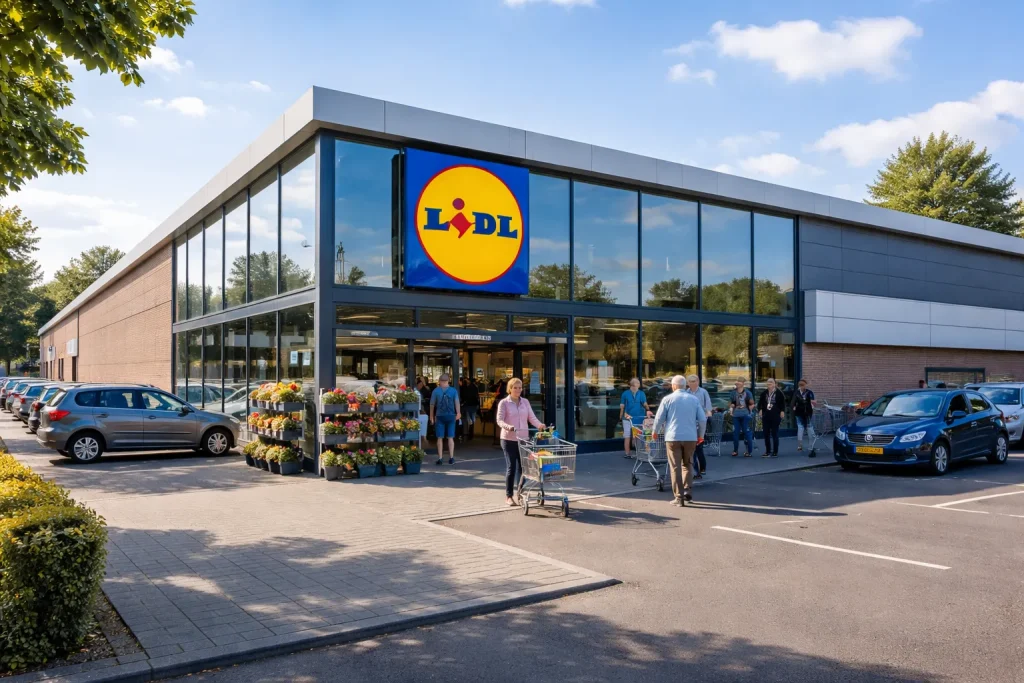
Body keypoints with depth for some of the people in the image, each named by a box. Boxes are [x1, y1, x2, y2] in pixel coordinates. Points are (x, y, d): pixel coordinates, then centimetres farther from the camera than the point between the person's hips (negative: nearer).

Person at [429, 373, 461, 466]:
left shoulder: (436, 391, -2)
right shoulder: (453, 390, 0)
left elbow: (432, 404, 0)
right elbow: (457, 403, -5)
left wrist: (432, 417, 8)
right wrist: (458, 414, 4)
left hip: (440, 416, -1)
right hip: (451, 416, 1)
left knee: (440, 438, 7)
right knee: (450, 437, 9)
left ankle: (440, 458, 7)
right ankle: (451, 458, 8)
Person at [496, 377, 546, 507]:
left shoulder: (525, 402, 10)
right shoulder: (504, 403, -3)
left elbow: (531, 417, 2)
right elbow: (499, 420, -11)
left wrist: (540, 425, -18)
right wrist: (508, 426, -31)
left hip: (523, 439, 4)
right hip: (509, 439, -4)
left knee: (522, 467, 5)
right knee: (511, 467, -4)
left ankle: (520, 495, 17)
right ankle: (508, 497, 7)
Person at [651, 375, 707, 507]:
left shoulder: (667, 399, -2)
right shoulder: (694, 399, 6)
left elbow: (659, 418, -1)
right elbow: (702, 419, 4)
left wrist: (655, 432, 17)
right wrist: (701, 435, 17)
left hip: (673, 438, -2)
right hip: (691, 437, 2)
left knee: (675, 467, 2)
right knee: (688, 464, 19)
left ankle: (679, 497, 1)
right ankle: (687, 491, 8)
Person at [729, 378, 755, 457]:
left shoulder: (747, 393, -1)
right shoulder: (733, 392, 6)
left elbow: (752, 404, 5)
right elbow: (731, 403, 16)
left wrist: (749, 411, -4)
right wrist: (731, 408, -2)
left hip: (745, 415, -3)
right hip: (736, 415, 3)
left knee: (747, 432, -1)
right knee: (735, 433, 4)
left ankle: (749, 451, 6)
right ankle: (735, 450, 16)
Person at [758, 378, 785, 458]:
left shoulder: (778, 393, -3)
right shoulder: (764, 393, 6)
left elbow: (783, 403, 0)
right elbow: (760, 402, 9)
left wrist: (782, 411, -10)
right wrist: (760, 409, -5)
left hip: (775, 416, -4)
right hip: (766, 416, 4)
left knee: (775, 434, 0)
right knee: (766, 434, 6)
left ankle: (775, 452, 7)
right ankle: (767, 452, 16)